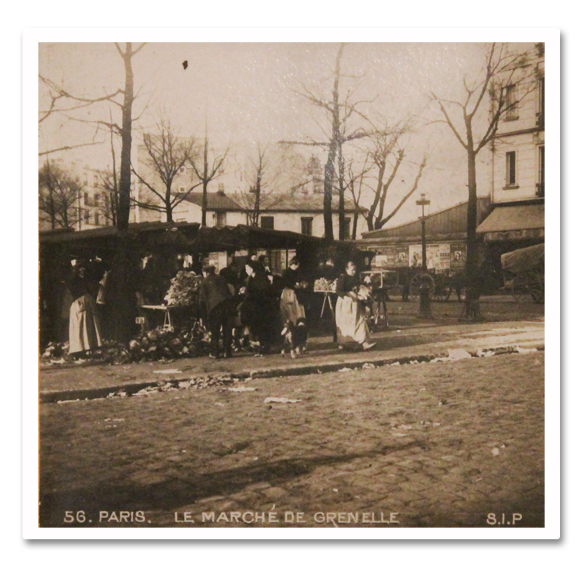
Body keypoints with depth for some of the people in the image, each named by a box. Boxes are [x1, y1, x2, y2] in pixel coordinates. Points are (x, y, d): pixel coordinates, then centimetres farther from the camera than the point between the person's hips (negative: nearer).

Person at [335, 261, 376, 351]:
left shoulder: (356, 277, 8)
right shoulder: (342, 278, -11)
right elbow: (338, 291, -18)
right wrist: (349, 294, -28)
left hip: (355, 303, 5)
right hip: (345, 303, -5)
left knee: (360, 321, -4)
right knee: (344, 323, 6)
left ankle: (365, 343, -7)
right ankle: (342, 343, 24)